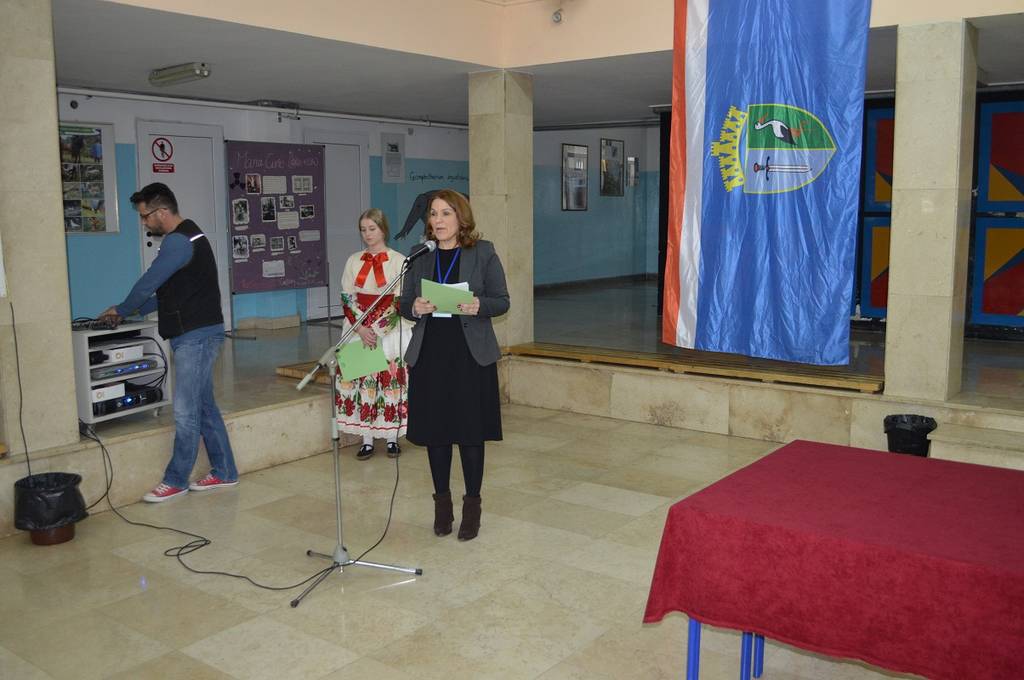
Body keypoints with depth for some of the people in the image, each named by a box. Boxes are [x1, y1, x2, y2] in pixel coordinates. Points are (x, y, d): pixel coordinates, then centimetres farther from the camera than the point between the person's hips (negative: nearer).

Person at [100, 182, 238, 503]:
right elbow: (168, 291, 23)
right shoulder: (187, 236, 17)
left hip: (195, 336, -11)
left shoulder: (178, 241, -15)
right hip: (199, 334, 11)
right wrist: (137, 310, 17)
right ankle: (224, 472, 20)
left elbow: (147, 283, -12)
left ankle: (176, 480, 7)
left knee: (186, 412, -2)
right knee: (204, 407, 13)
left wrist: (121, 310, 5)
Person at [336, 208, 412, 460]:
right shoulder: (354, 261, 10)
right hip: (359, 332, 3)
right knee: (361, 381, 1)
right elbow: (347, 298, 5)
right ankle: (367, 440, 8)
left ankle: (392, 437, 11)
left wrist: (377, 329, -13)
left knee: (391, 382, -1)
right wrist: (361, 328, -10)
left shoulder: (398, 260, -1)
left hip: (391, 333, -3)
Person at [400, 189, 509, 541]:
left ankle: (472, 505, 18)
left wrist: (479, 306, -20)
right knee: (434, 430, 8)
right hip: (429, 354, 3)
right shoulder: (419, 257, 8)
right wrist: (416, 308, -13)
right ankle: (442, 502, 24)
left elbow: (502, 301, 0)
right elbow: (404, 305, 10)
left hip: (470, 354, -3)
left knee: (470, 431, 3)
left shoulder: (483, 253, 0)